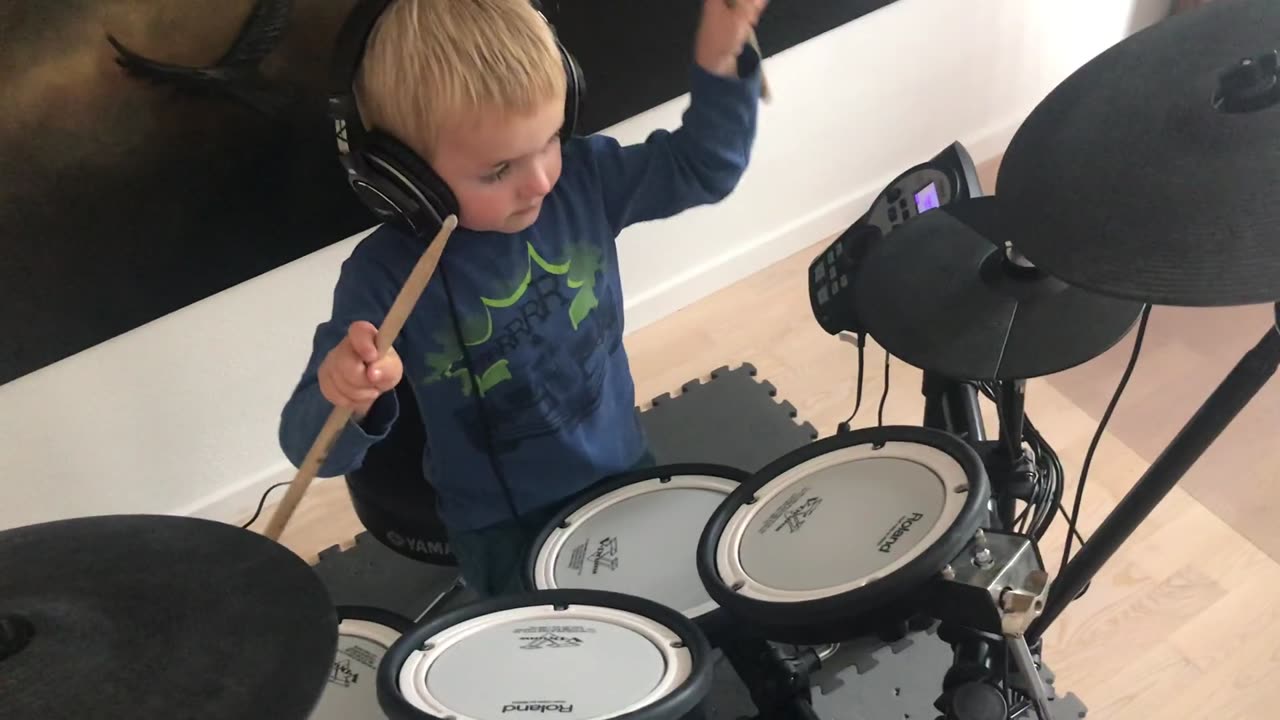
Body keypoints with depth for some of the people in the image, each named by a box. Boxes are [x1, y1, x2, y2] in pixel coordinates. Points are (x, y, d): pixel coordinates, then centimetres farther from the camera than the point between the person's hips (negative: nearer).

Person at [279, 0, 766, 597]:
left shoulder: (584, 177, -13)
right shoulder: (387, 275, -26)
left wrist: (720, 57, -16)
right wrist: (339, 397, -49)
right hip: (504, 523, -4)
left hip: (623, 471, 4)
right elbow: (313, 449, -25)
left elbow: (700, 167, 1)